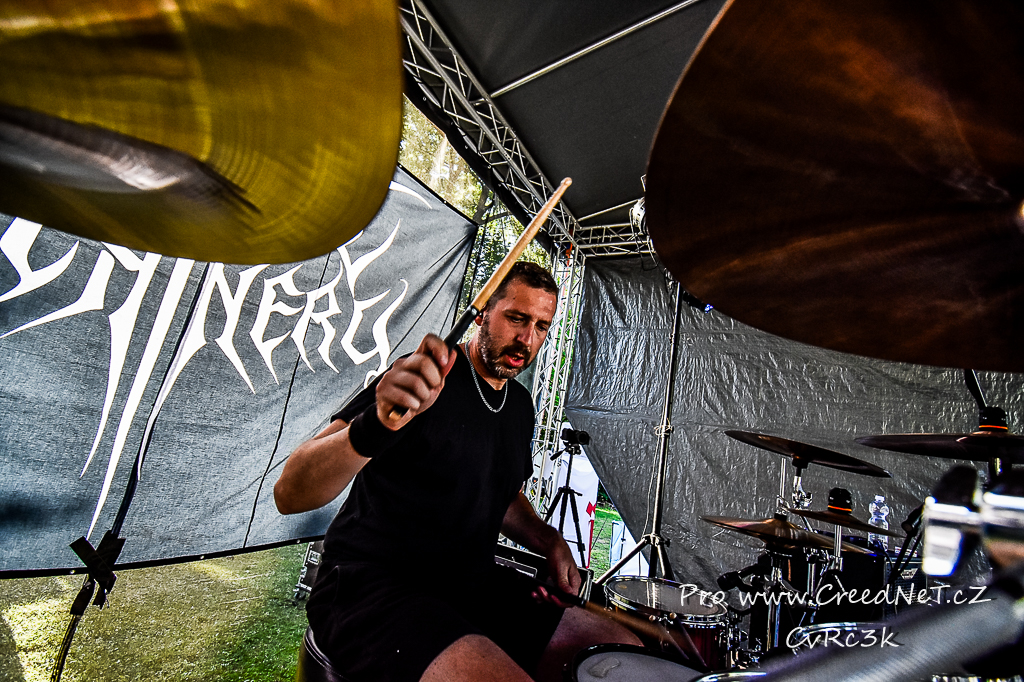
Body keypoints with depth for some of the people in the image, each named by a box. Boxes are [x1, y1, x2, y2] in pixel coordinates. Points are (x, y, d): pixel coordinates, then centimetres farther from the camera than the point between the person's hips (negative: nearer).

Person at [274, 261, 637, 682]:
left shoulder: (520, 404, 8)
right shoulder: (424, 379, -15)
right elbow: (289, 494, -21)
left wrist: (547, 541, 3)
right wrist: (377, 424, -41)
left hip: (473, 583, 7)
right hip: (371, 585, -7)